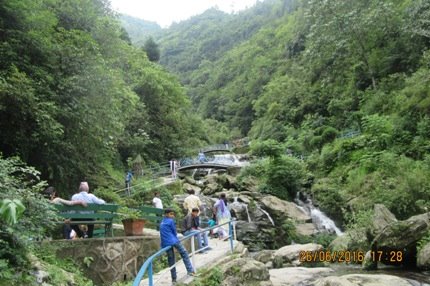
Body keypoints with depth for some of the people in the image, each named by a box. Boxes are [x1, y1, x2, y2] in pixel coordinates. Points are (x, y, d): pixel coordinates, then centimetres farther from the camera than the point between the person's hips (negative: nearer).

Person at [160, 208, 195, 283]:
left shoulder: (162, 223, 18)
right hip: (173, 241, -7)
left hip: (165, 243, 7)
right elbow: (174, 232, 1)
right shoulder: (171, 221, -5)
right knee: (184, 253, 7)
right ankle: (190, 270, 0)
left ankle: (174, 279, 12)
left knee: (171, 261, 11)